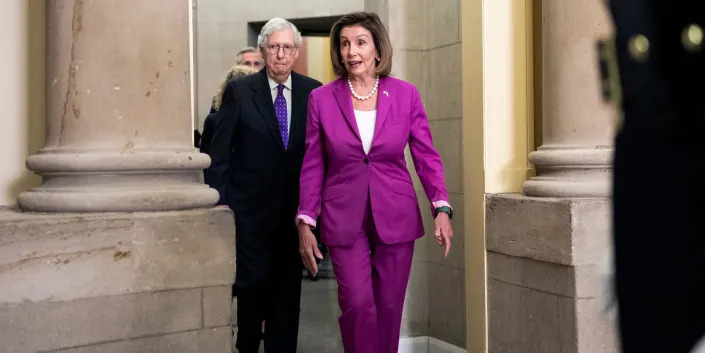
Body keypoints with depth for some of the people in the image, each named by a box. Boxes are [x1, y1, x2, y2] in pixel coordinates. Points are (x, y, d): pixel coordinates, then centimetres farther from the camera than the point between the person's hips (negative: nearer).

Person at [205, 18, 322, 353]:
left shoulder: (313, 92, 2)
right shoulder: (239, 91, -3)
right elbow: (219, 152, -2)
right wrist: (221, 202, -5)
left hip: (295, 209, 2)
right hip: (251, 208, -2)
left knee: (287, 288, 9)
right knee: (254, 282, 2)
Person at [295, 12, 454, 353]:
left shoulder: (405, 94, -1)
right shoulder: (321, 98, -1)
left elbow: (426, 156, 1)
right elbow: (312, 167, 3)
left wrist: (442, 208, -11)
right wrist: (305, 222, 0)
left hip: (396, 216, 1)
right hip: (344, 219, -1)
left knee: (389, 307, 8)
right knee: (358, 305, -8)